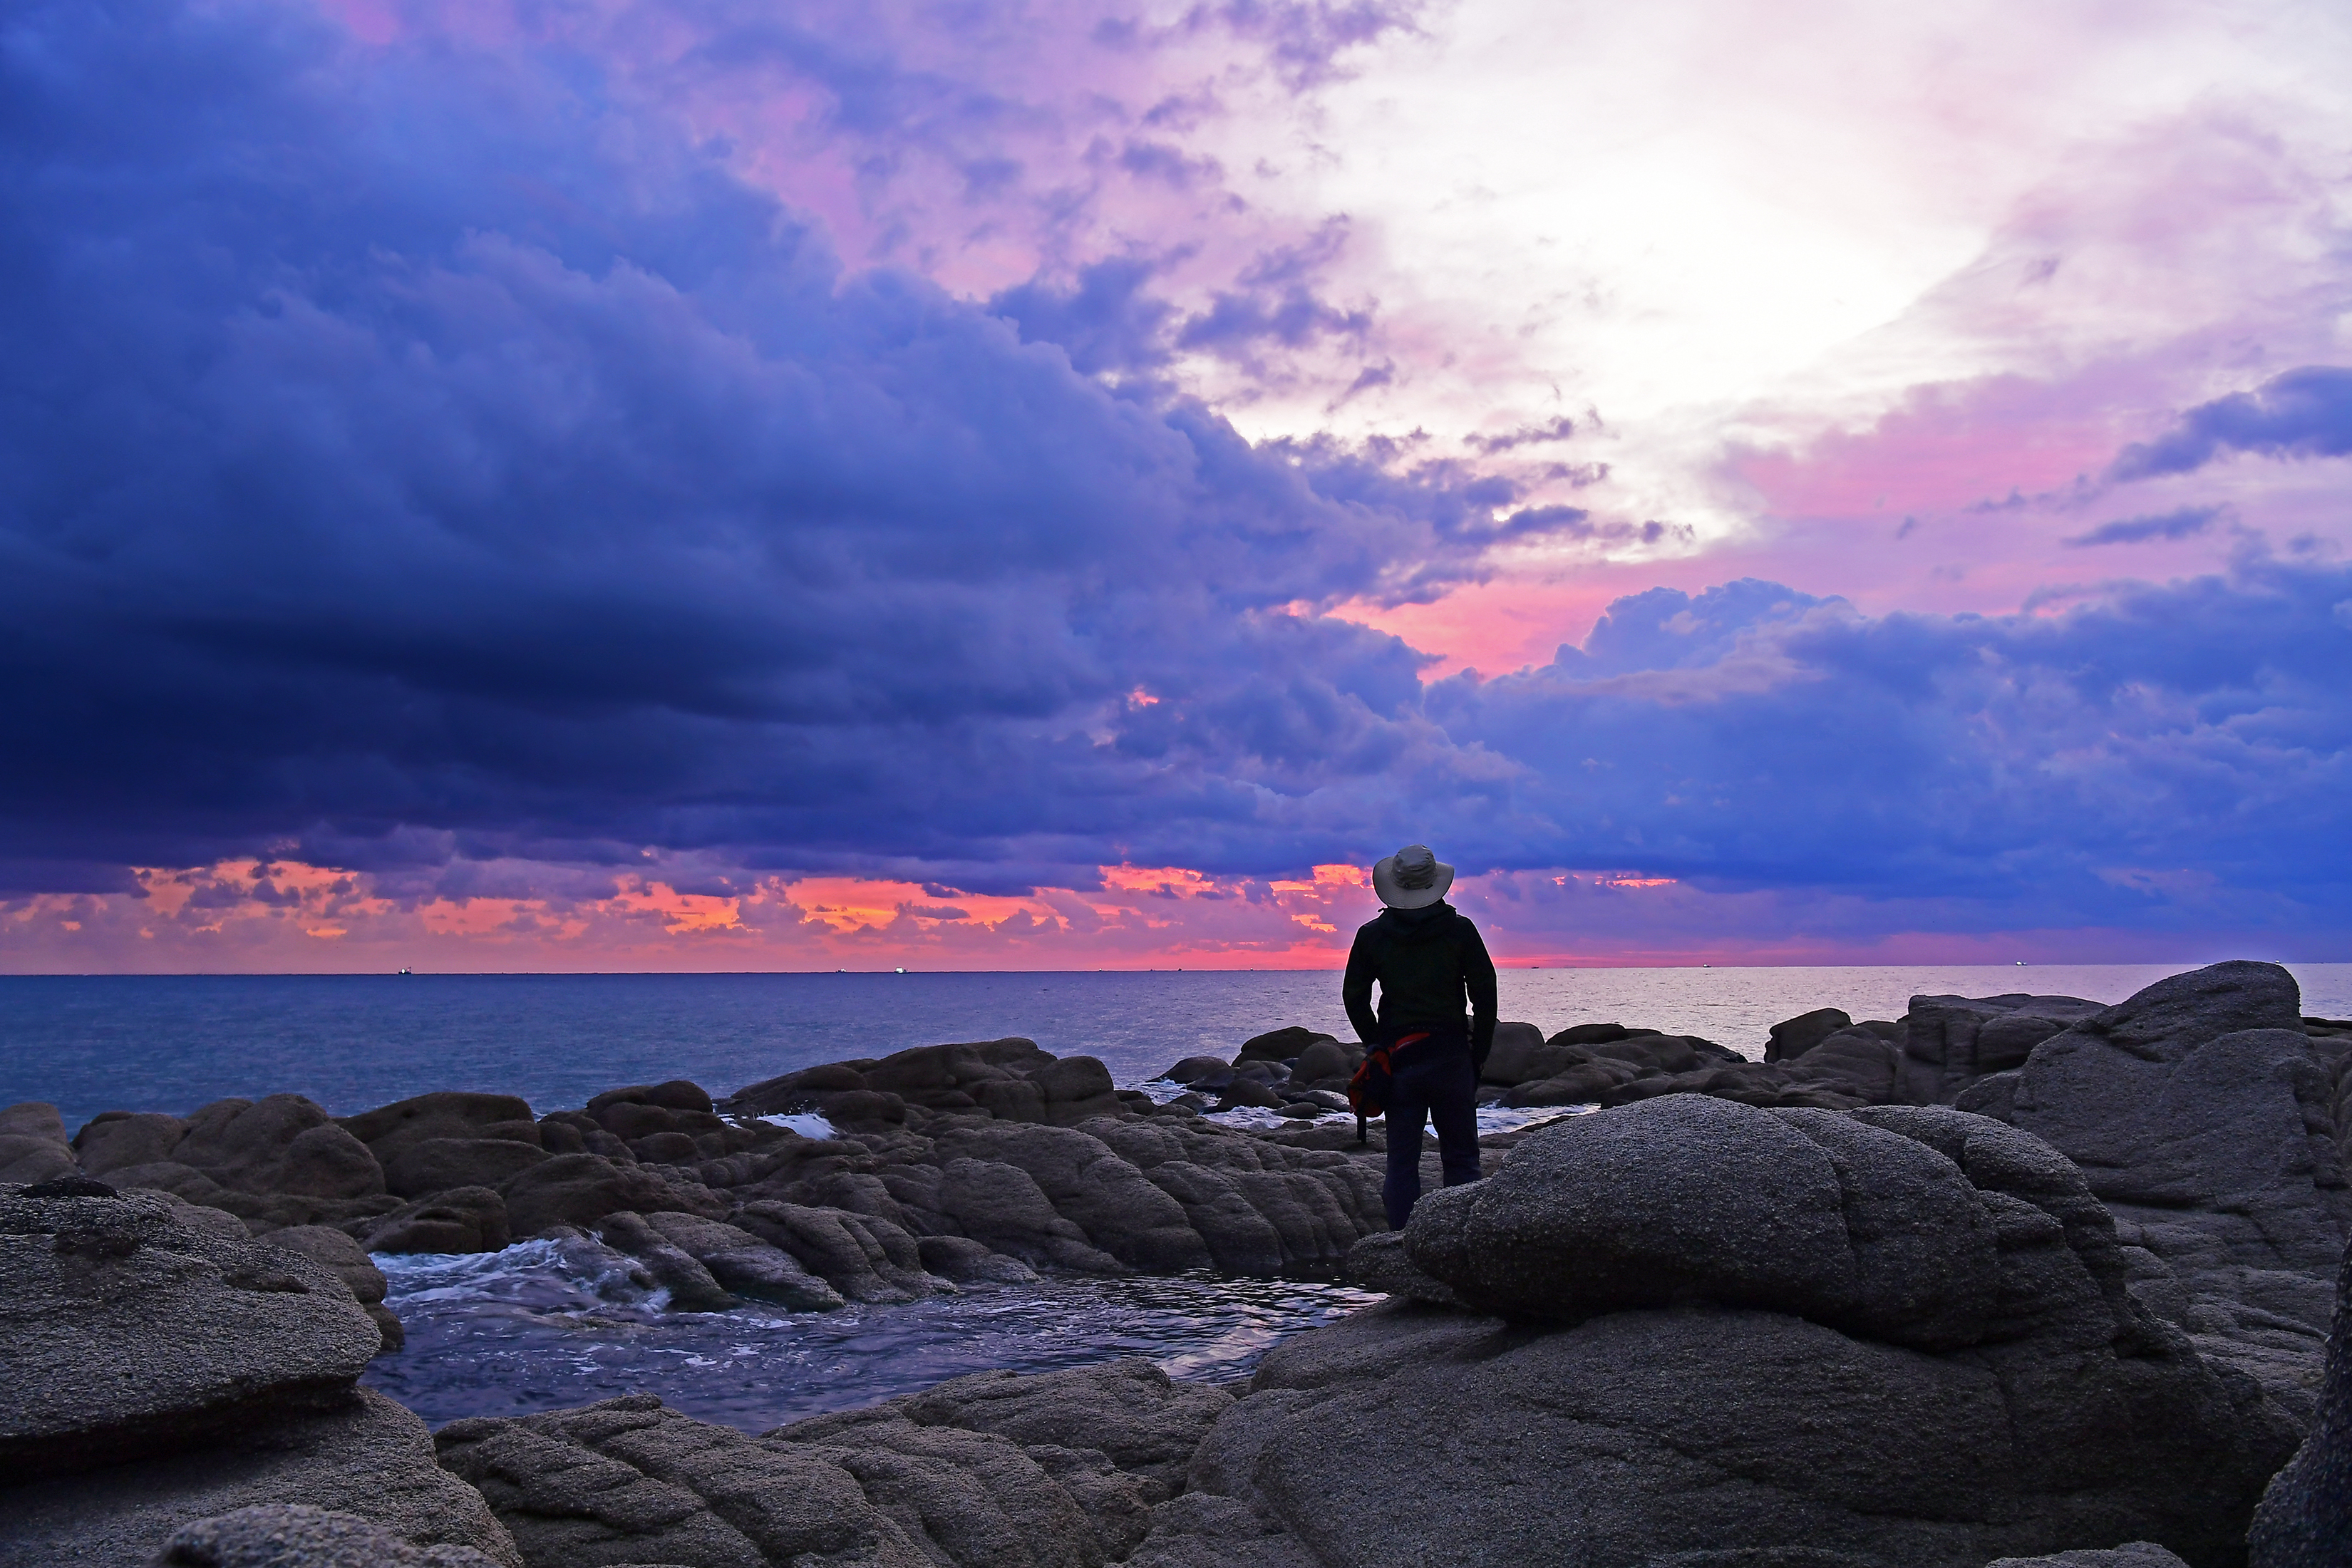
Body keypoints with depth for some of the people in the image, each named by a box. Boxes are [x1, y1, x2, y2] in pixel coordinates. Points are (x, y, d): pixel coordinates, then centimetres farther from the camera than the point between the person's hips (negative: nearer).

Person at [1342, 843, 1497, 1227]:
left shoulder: (1372, 935, 2)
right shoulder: (1460, 930, -2)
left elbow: (1354, 997, 7)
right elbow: (1485, 996, -2)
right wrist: (1478, 1053, 7)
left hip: (1398, 1060, 1)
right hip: (1451, 1056, -1)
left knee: (1402, 1162, 7)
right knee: (1461, 1159, 6)